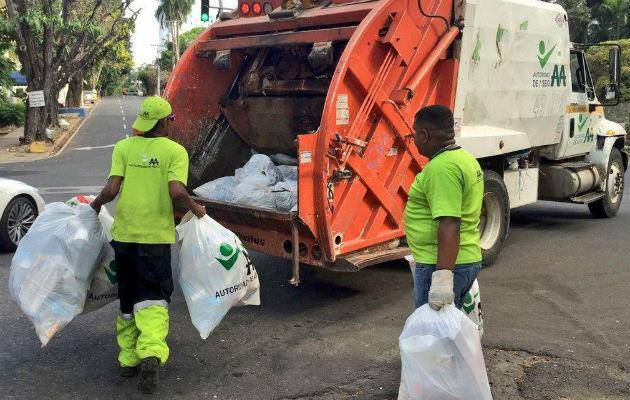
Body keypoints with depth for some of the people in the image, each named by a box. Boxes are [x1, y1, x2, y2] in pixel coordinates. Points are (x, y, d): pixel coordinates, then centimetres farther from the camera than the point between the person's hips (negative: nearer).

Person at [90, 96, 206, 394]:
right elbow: (177, 192, -17)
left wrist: (96, 204, 13)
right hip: (156, 236, -3)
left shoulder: (123, 147, 1)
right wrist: (196, 209, 1)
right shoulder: (175, 151, -5)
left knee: (127, 299, 17)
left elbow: (111, 190, -7)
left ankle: (128, 358, 25)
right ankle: (151, 353, -19)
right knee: (153, 299, 3)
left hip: (123, 234, 3)